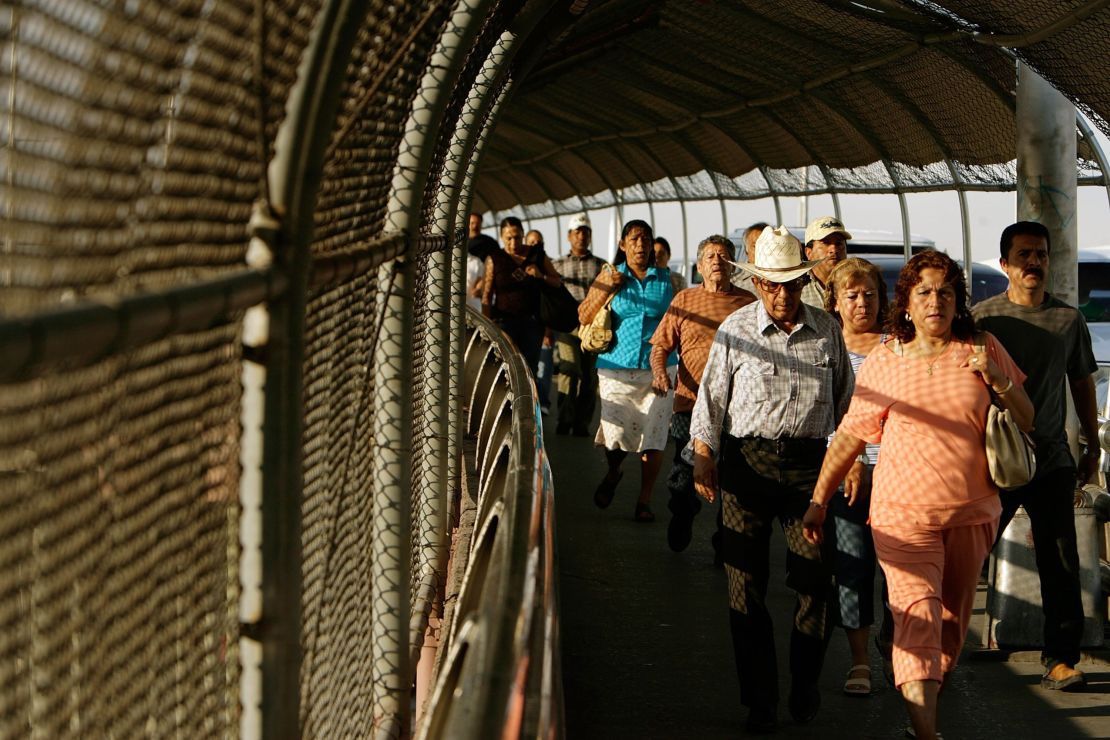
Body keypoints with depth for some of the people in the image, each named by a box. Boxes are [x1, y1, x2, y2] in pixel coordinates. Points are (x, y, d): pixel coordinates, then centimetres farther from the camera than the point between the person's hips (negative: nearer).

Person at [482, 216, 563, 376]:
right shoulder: (494, 259, 4)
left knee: (530, 368, 0)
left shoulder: (538, 256, 10)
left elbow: (558, 282, 15)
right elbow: (487, 295, 0)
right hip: (505, 322, -2)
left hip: (532, 322, 2)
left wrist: (542, 276, -6)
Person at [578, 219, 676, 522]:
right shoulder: (610, 276, 8)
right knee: (616, 432, -9)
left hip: (657, 367, 1)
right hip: (617, 366, -1)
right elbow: (584, 317, 7)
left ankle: (644, 500, 9)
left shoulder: (666, 279, 9)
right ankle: (612, 474, 25)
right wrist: (606, 290, -5)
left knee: (653, 436, -3)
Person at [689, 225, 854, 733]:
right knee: (746, 582, -1)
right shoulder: (735, 331, 3)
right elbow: (711, 399, 8)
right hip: (747, 461, 0)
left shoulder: (826, 330, 7)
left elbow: (845, 401, 16)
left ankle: (806, 686, 13)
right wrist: (703, 458, 1)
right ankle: (760, 700, 7)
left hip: (809, 463, 1)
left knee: (815, 576, -6)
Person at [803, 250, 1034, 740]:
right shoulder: (883, 363, 0)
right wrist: (818, 501, 6)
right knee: (918, 615, -16)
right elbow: (848, 437, 6)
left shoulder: (984, 351, 4)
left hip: (972, 511, 3)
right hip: (904, 512, -3)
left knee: (953, 615, 13)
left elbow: (1026, 422, 8)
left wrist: (1000, 382, -11)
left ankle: (931, 693, 33)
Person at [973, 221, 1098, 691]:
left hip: (1052, 459, 2)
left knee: (1061, 563, -2)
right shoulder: (983, 317, -2)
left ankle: (1060, 660, 3)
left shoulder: (1068, 320, 6)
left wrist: (1092, 446, 17)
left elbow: (1082, 383, 16)